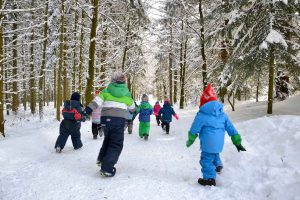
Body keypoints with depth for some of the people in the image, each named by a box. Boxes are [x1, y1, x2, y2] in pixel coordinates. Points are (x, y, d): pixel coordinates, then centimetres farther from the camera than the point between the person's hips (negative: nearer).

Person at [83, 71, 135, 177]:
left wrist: (88, 109, -11)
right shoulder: (126, 93, 10)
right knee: (116, 144, 3)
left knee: (108, 139, 28)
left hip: (105, 119, 3)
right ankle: (107, 168, -8)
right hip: (119, 120, -2)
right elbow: (132, 107, 25)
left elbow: (97, 100, -7)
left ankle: (101, 159, 29)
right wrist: (134, 109, 47)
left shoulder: (106, 91, 8)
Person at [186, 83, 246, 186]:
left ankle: (210, 179, 10)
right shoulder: (222, 114, 7)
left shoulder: (202, 114, -10)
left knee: (207, 159, 5)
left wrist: (190, 141, 12)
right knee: (215, 154, 33)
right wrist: (238, 142, 13)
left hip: (208, 143, -6)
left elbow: (194, 129, -4)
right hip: (219, 143, 7)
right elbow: (231, 129, 9)